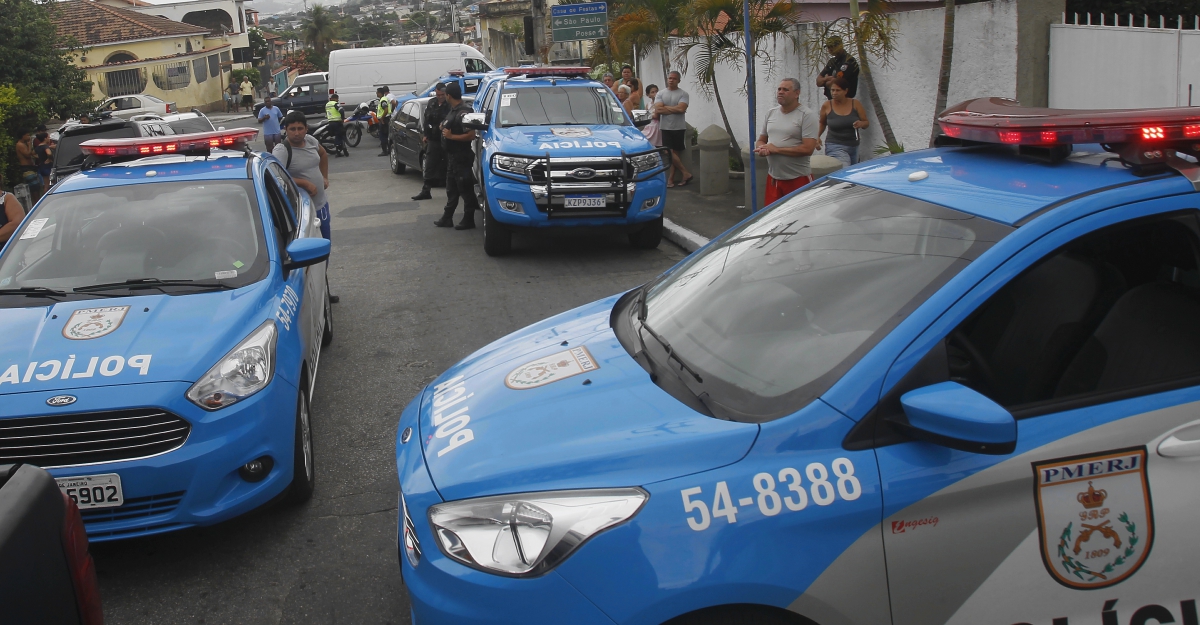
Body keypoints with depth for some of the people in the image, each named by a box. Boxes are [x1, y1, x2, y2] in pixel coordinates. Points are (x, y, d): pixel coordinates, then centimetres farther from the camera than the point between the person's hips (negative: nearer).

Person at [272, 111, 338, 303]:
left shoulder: (311, 141, 2)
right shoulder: (281, 151, -19)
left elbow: (323, 154, 25)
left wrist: (325, 177, 14)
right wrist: (305, 183, -27)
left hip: (322, 204, 8)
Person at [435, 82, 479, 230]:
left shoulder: (463, 112, -19)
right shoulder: (454, 110, 11)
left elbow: (471, 135, -26)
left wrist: (451, 136, -22)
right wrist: (445, 128, 9)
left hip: (461, 157, -10)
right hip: (452, 156, 10)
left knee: (466, 189, 0)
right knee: (451, 189, 15)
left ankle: (468, 220, 8)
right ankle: (447, 218, 22)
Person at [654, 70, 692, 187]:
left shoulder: (683, 94, 0)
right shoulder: (660, 94, 7)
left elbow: (681, 108, -15)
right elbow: (658, 109, -7)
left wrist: (665, 108, -7)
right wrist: (675, 109, -9)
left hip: (679, 128, -2)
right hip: (666, 128, 2)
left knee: (675, 153, -1)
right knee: (670, 153, -3)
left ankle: (671, 178, 6)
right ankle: (686, 173, 6)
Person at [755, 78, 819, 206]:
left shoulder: (806, 116, -9)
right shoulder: (771, 113, 12)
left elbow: (808, 149, -18)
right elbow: (761, 140, 21)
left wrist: (776, 149, -16)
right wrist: (762, 148, -5)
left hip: (798, 179, -6)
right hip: (773, 178, 6)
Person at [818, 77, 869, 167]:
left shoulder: (855, 104, 0)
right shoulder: (826, 106, -3)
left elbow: (867, 123, 7)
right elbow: (822, 123, 14)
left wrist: (861, 124, -15)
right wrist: (817, 136, -1)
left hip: (853, 146, 4)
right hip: (835, 146, -4)